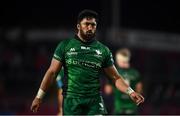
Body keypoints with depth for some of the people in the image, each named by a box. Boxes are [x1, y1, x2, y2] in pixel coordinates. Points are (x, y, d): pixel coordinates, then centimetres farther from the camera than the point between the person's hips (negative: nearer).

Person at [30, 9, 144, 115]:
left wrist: (130, 92, -8)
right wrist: (39, 97, 0)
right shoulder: (65, 45, 4)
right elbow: (52, 72, 4)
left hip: (95, 101, 1)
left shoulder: (103, 50, 8)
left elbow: (116, 77, 8)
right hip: (71, 101, -1)